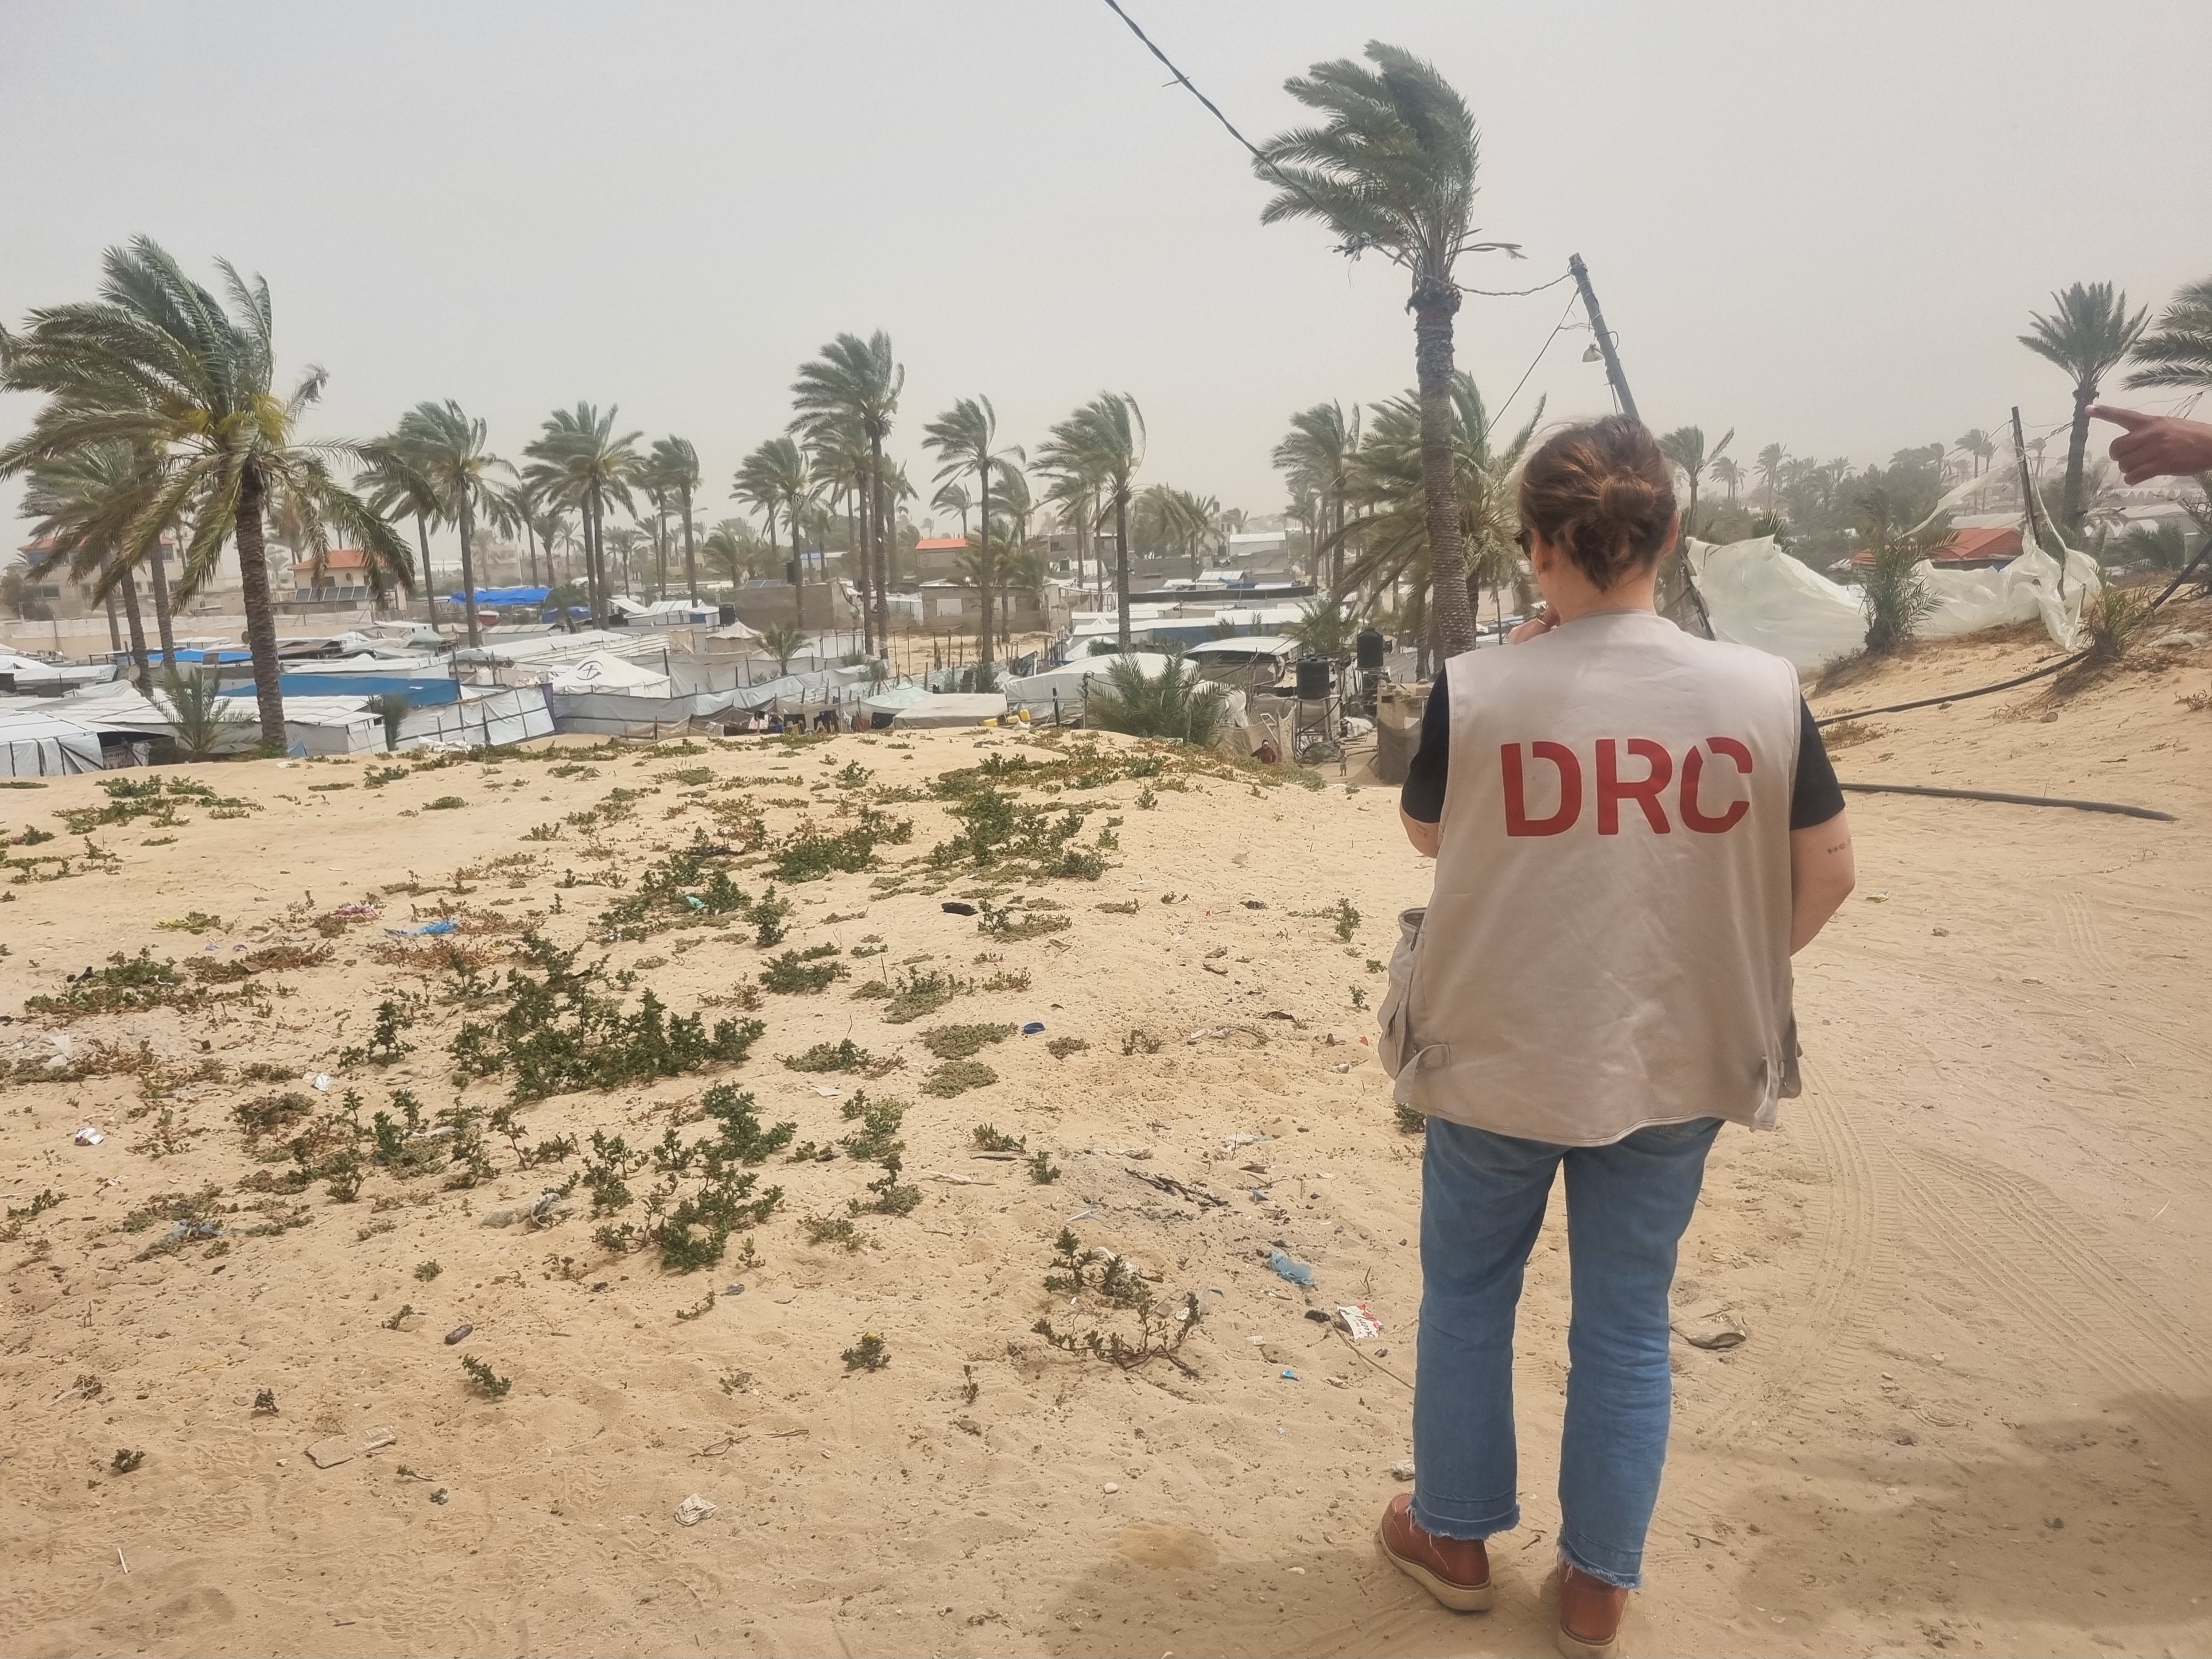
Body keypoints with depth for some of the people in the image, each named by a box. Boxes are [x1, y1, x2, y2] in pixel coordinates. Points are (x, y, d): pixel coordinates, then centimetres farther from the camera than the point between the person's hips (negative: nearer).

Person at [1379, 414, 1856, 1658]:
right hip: (1674, 1064, 2)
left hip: (1497, 1057, -1)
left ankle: (1456, 1539, 38)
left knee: (1467, 1298, 21)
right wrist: (1739, 970, 14)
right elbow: (1829, 872, -1)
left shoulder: (1476, 691, -16)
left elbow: (1426, 832, 2)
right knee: (1627, 1324, 18)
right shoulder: (1761, 690, -11)